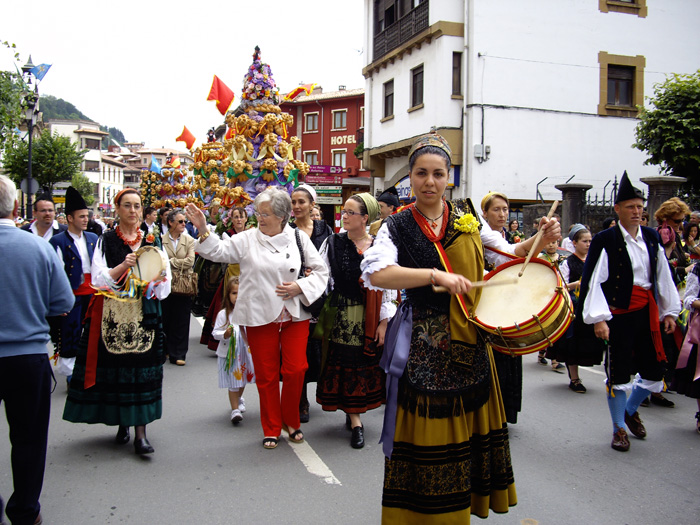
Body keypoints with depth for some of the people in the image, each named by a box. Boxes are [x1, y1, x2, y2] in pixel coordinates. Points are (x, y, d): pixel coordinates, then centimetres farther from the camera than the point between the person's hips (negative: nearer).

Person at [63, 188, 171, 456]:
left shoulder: (152, 241, 10)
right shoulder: (106, 241, 5)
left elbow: (165, 280, 7)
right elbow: (98, 278, -5)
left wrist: (157, 280, -15)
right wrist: (123, 267, -19)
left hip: (144, 315, 1)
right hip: (112, 315, -1)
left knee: (141, 368, -3)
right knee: (115, 369, 2)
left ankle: (140, 432, -1)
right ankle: (122, 424, 20)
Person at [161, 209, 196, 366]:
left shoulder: (189, 240, 7)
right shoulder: (160, 240, 3)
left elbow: (190, 261, -5)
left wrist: (170, 262, -7)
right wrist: (179, 263, -10)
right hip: (165, 285, -1)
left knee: (181, 321, 1)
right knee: (164, 319, 7)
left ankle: (178, 354, 9)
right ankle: (164, 351, 24)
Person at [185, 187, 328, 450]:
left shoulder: (299, 238, 2)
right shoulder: (247, 239, 1)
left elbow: (320, 270, 6)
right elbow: (218, 251, -3)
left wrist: (300, 286, -9)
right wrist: (203, 230, -18)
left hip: (295, 316, 0)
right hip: (260, 317, 0)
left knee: (295, 370, 1)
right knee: (266, 375, 7)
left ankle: (291, 421, 24)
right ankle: (271, 429, 23)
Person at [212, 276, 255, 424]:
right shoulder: (223, 314, -9)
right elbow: (215, 332, -6)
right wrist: (225, 334, -24)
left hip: (245, 351, 4)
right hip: (229, 353, -3)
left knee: (243, 379, 22)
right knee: (233, 383, -3)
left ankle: (238, 398, 49)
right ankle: (235, 409, 6)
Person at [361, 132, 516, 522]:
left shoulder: (467, 217, 8)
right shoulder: (398, 227, -3)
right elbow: (376, 274, -20)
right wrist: (437, 275, -25)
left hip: (470, 341, 4)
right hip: (424, 345, -3)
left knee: (466, 427, 10)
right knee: (425, 434, 2)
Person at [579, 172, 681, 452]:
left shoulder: (651, 238, 8)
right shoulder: (605, 240, -9)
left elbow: (663, 276, 15)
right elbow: (593, 280, -13)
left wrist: (669, 311, 13)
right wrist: (598, 318, -18)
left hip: (647, 313, 5)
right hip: (619, 313, -5)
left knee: (654, 371, 10)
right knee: (618, 374, 3)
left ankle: (630, 409, 38)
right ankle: (619, 428, 21)